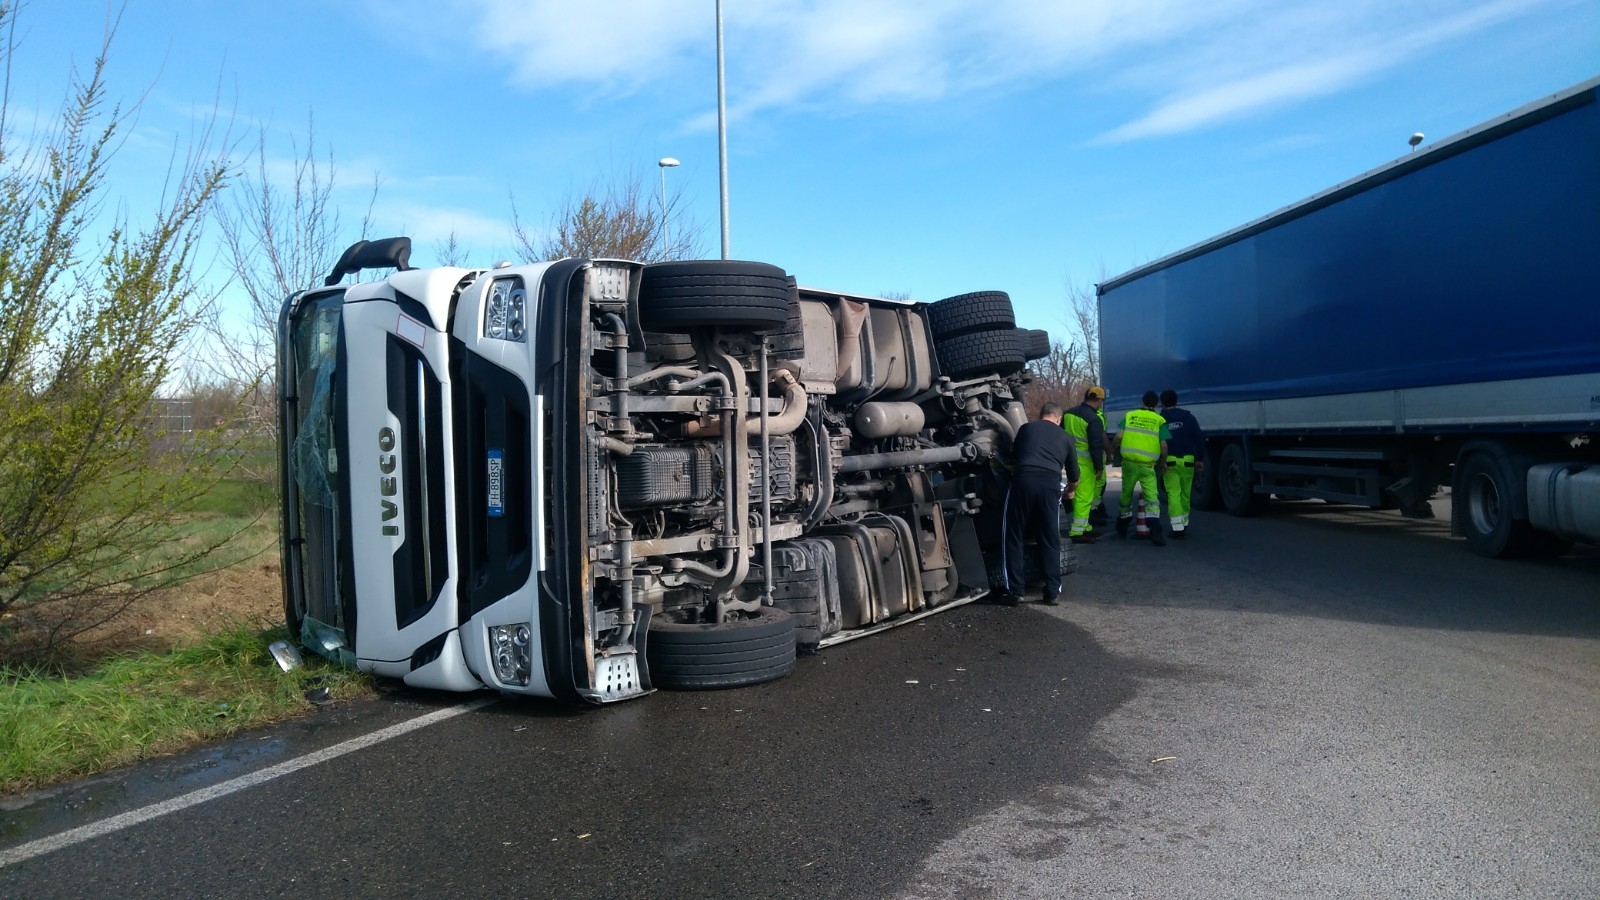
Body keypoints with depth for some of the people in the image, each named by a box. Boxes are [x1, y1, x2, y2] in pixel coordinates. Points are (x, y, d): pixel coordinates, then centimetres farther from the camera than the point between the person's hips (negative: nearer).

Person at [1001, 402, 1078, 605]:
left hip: (1023, 480, -1)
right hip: (1050, 484, 1)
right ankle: (1053, 591, 12)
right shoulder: (1065, 437, 23)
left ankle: (1015, 590, 6)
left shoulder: (1026, 428, 21)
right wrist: (1069, 492, 53)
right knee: (1050, 540, 11)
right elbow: (1074, 476, 32)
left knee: (1013, 537, 8)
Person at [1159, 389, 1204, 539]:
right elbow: (1199, 438, 0)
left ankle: (1178, 528, -10)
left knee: (1173, 494, -3)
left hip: (1169, 461, -2)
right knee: (1185, 494, 15)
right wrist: (1200, 459, 3)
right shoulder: (1188, 417, 5)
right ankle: (1184, 525, 27)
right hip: (1187, 460, 2)